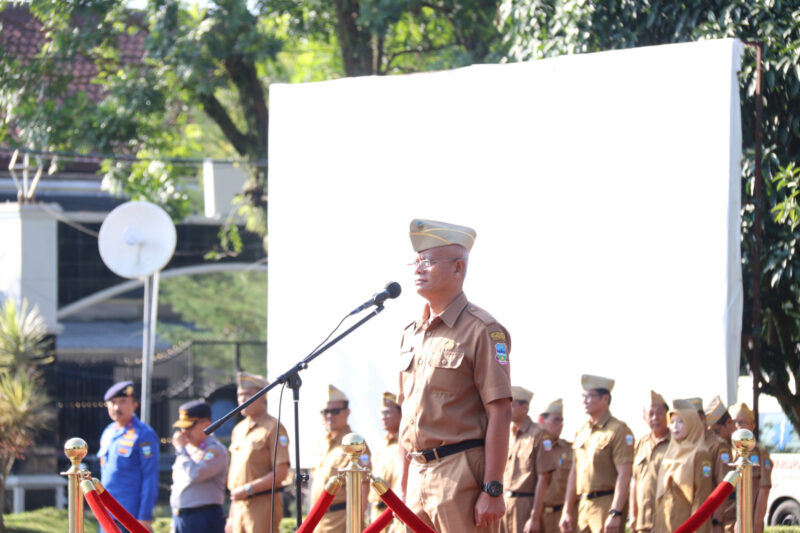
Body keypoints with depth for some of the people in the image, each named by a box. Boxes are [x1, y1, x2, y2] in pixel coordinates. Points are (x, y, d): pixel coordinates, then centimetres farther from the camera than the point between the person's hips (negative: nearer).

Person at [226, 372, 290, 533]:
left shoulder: (274, 428, -7)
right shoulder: (238, 430, 18)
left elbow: (281, 472, -14)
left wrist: (248, 489, -17)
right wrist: (231, 517, 19)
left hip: (263, 505, -8)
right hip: (239, 506, 8)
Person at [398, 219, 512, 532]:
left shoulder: (481, 330, -7)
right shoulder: (412, 335, 17)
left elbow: (500, 414, -12)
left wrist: (492, 491, -17)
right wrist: (404, 487, 18)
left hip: (462, 475, -8)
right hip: (420, 474, 8)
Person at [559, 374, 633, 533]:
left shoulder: (618, 431, -8)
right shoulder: (582, 432, 16)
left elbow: (624, 474, -14)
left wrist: (615, 513, -21)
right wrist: (567, 512, 17)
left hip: (607, 503, -8)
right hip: (584, 505, 8)